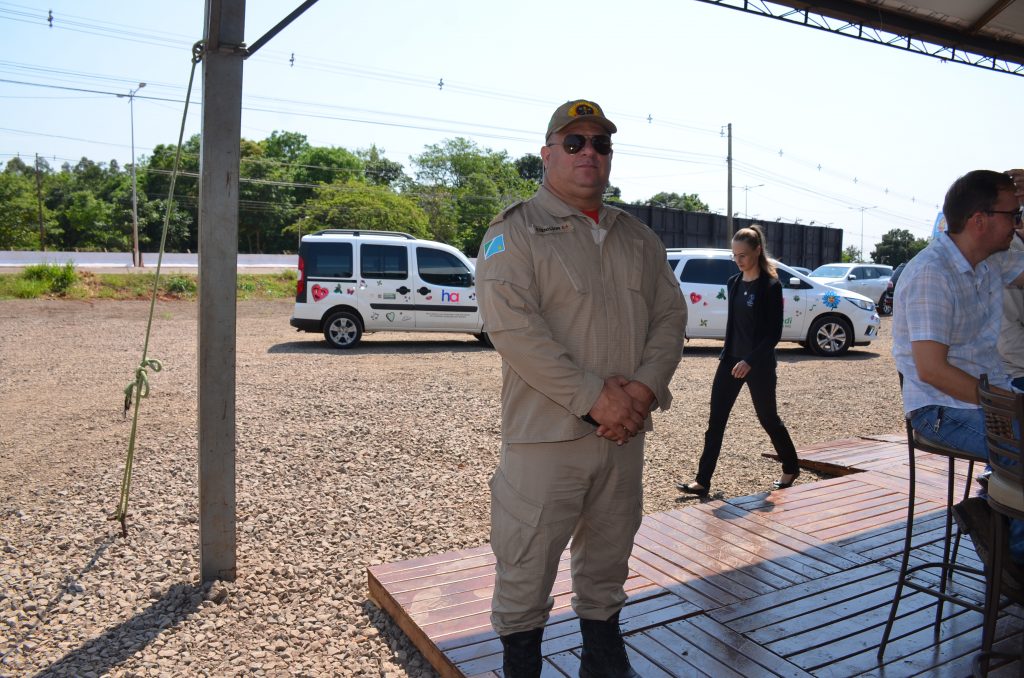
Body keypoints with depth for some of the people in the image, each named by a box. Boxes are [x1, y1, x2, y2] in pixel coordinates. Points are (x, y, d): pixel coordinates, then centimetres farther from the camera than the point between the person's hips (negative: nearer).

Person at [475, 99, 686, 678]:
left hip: (626, 431, 6)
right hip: (547, 434, -5)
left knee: (609, 563, 19)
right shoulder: (515, 233, -5)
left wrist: (644, 388, -8)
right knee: (527, 569, 3)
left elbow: (670, 315, 10)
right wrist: (593, 397, -19)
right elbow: (513, 327, -16)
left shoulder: (639, 238, 15)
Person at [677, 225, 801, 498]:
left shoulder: (770, 286, -11)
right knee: (716, 420, -1)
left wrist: (750, 361, -23)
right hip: (731, 360, 6)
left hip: (759, 364, -6)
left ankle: (791, 468, 35)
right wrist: (726, 354, 15)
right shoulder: (733, 283, 8)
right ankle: (702, 481, 1)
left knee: (768, 418, 10)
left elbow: (774, 332, -14)